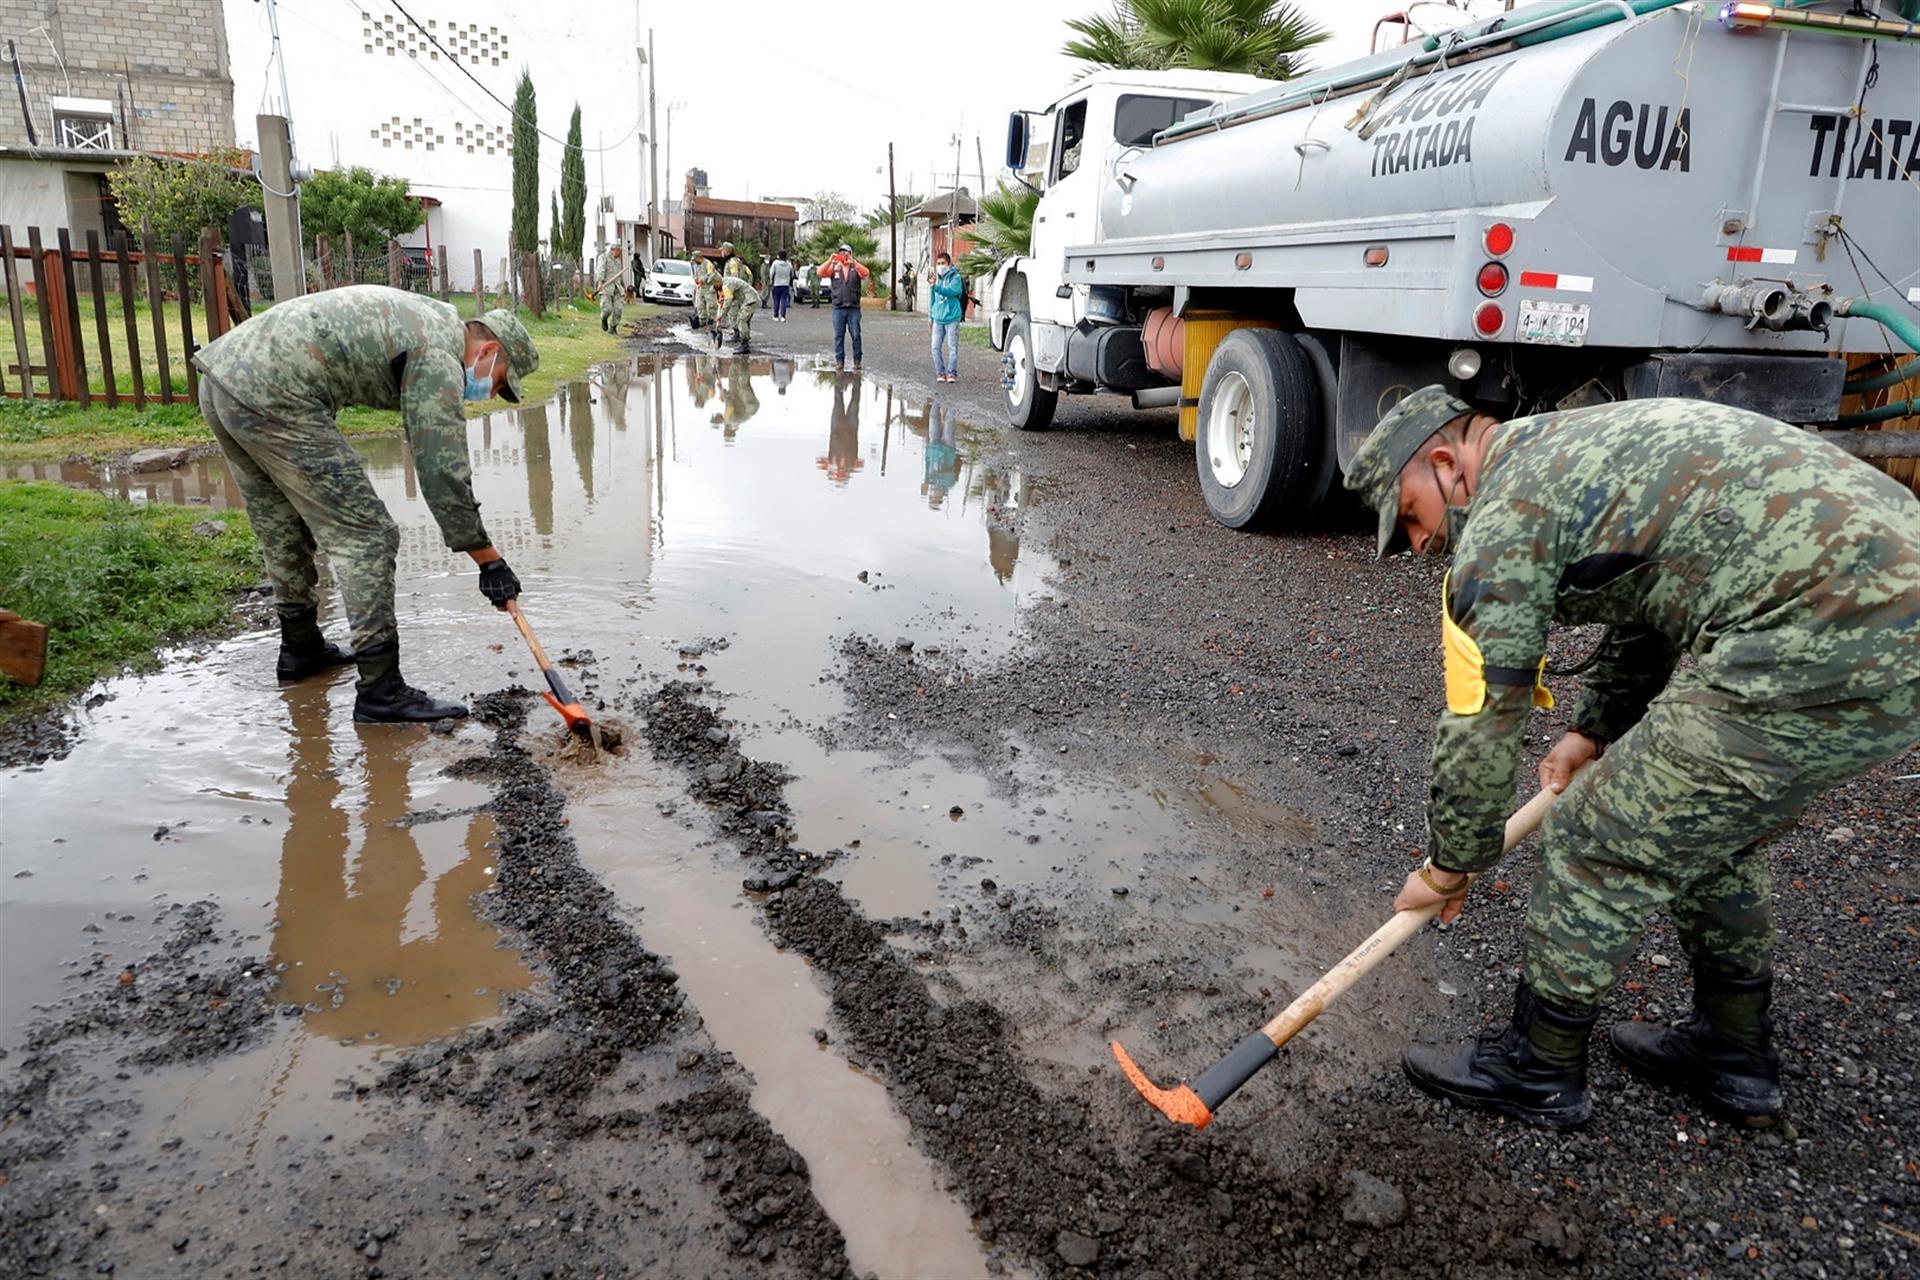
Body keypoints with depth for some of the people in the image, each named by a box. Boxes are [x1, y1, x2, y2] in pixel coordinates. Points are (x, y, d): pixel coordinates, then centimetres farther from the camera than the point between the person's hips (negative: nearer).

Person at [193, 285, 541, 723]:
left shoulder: (428, 317, 21)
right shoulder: (439, 356, -8)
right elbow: (442, 470, -10)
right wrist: (489, 560, -6)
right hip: (272, 396, -11)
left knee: (284, 533, 24)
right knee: (364, 536, -6)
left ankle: (300, 648, 40)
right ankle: (381, 690, -6)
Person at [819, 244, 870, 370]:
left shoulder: (856, 268, 7)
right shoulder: (834, 267, 10)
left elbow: (865, 273, -13)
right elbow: (821, 273, -3)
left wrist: (853, 263, -24)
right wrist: (830, 260, -14)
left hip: (854, 308, -1)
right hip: (838, 308, 1)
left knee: (856, 335, -2)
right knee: (839, 336, 3)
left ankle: (857, 361, 5)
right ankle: (839, 361, 8)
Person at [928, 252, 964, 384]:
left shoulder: (955, 277, -4)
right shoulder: (936, 278, 13)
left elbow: (953, 290, -23)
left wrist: (936, 287, -33)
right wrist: (930, 316, 23)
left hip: (951, 318, -5)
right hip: (938, 318, 5)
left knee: (953, 347, -4)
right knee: (936, 347, 1)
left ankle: (952, 373, 2)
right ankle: (940, 372, 9)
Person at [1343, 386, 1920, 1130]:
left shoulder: (1507, 514, -7)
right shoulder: (1574, 448, 22)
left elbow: (1480, 721, -2)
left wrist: (1450, 866, 11)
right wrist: (1597, 728, 32)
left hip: (1821, 654, -10)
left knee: (1602, 840, 3)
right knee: (1705, 826, 25)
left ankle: (1537, 1070, 20)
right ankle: (1734, 1053, 40)